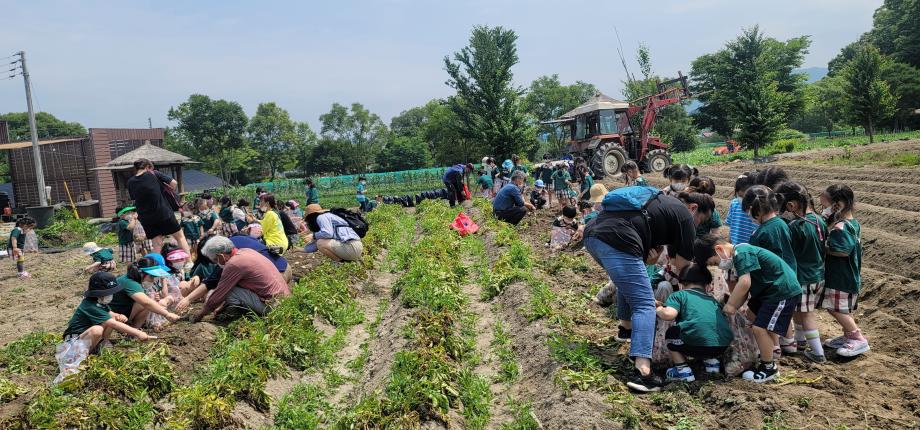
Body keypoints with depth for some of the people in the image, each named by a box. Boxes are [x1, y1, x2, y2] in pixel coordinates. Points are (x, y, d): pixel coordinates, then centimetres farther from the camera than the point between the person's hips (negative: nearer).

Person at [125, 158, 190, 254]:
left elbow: (133, 198, 11)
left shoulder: (131, 182, 2)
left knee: (157, 244, 7)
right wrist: (173, 191, 13)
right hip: (164, 213, -3)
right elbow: (174, 183, -6)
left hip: (146, 218, 3)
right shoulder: (154, 174, -6)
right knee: (180, 236, 9)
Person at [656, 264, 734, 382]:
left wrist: (659, 310, 16)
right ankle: (711, 361, 21)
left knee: (671, 334, 22)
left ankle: (683, 370, 8)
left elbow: (669, 314, -4)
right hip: (724, 346, 6)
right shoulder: (713, 300, 29)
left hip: (698, 343, -6)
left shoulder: (679, 295, 13)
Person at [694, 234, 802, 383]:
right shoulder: (738, 256, 9)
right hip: (772, 289, 11)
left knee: (760, 328, -13)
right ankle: (771, 352, 54)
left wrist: (730, 305, -23)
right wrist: (734, 307, -5)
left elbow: (745, 283, -34)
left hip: (784, 291, -11)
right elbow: (744, 291, 7)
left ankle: (769, 368, 4)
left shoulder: (741, 254, -23)